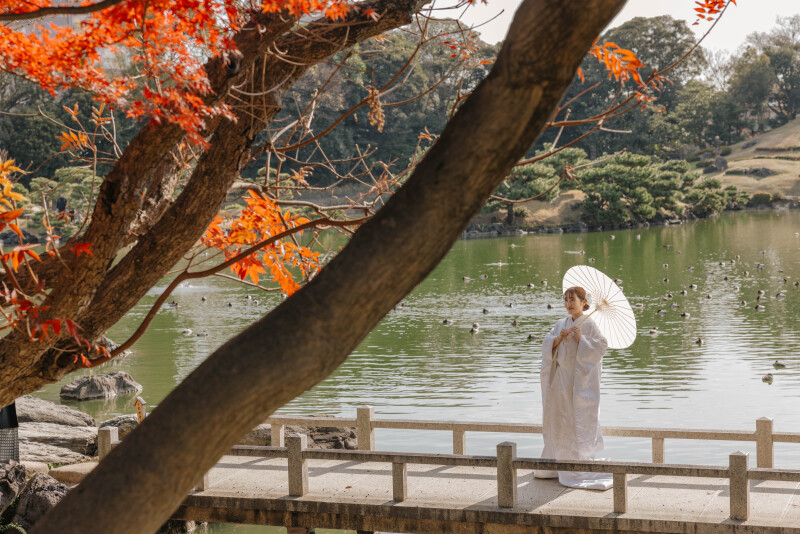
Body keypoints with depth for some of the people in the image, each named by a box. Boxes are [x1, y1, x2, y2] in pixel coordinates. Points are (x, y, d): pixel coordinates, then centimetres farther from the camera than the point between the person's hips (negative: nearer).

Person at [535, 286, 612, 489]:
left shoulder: (588, 324, -8)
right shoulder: (561, 324, 11)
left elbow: (601, 346, -13)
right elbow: (547, 345, 6)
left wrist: (581, 339, -20)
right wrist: (559, 337, -12)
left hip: (581, 379, -7)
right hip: (562, 377, 7)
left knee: (580, 421, -7)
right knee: (559, 420, 12)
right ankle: (558, 465, 22)